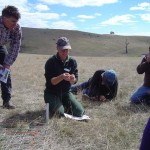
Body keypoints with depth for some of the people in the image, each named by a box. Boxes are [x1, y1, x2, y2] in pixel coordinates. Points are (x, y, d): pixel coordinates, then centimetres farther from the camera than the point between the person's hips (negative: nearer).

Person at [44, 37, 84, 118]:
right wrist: (61, 77, -37)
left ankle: (66, 106, 20)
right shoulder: (51, 62, -14)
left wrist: (72, 79, -32)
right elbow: (50, 81, -19)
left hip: (66, 92, 4)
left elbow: (75, 81, -7)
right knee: (60, 113, -25)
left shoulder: (72, 61, -3)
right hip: (52, 93, -3)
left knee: (79, 112, -9)